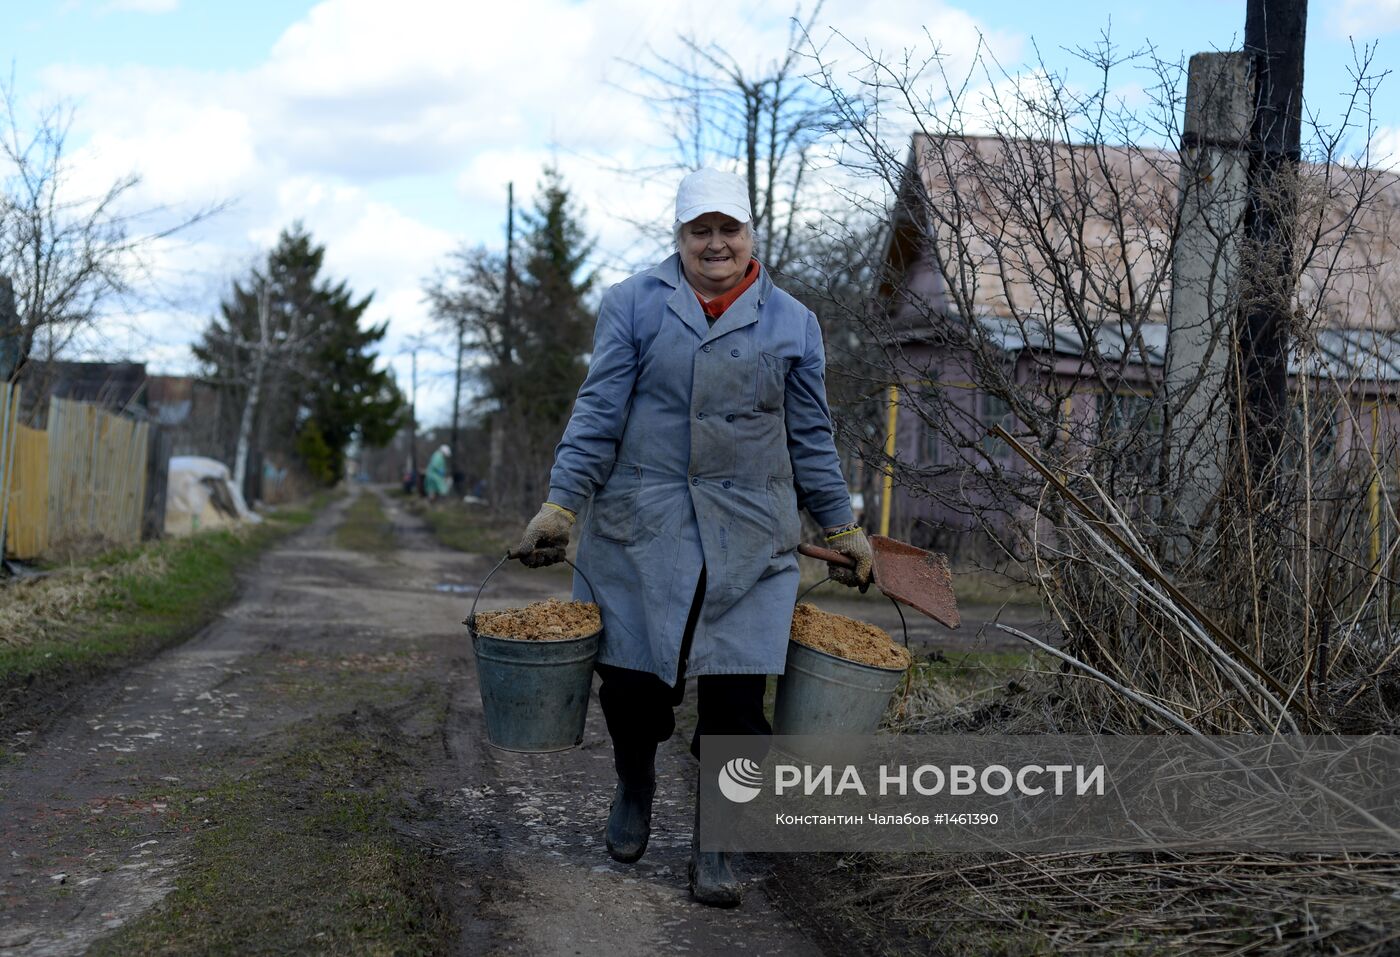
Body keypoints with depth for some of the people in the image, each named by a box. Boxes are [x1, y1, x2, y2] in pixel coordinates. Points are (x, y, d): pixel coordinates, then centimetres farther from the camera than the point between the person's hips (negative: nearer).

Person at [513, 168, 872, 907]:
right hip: (640, 528, 0)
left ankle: (715, 846, 14)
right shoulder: (634, 304, 4)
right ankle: (634, 790, 37)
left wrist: (841, 527, 14)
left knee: (736, 697, -4)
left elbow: (810, 437, 14)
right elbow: (599, 413, 0)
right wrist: (561, 505, -7)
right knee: (631, 680, 5)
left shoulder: (792, 323, 8)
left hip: (749, 537, 1)